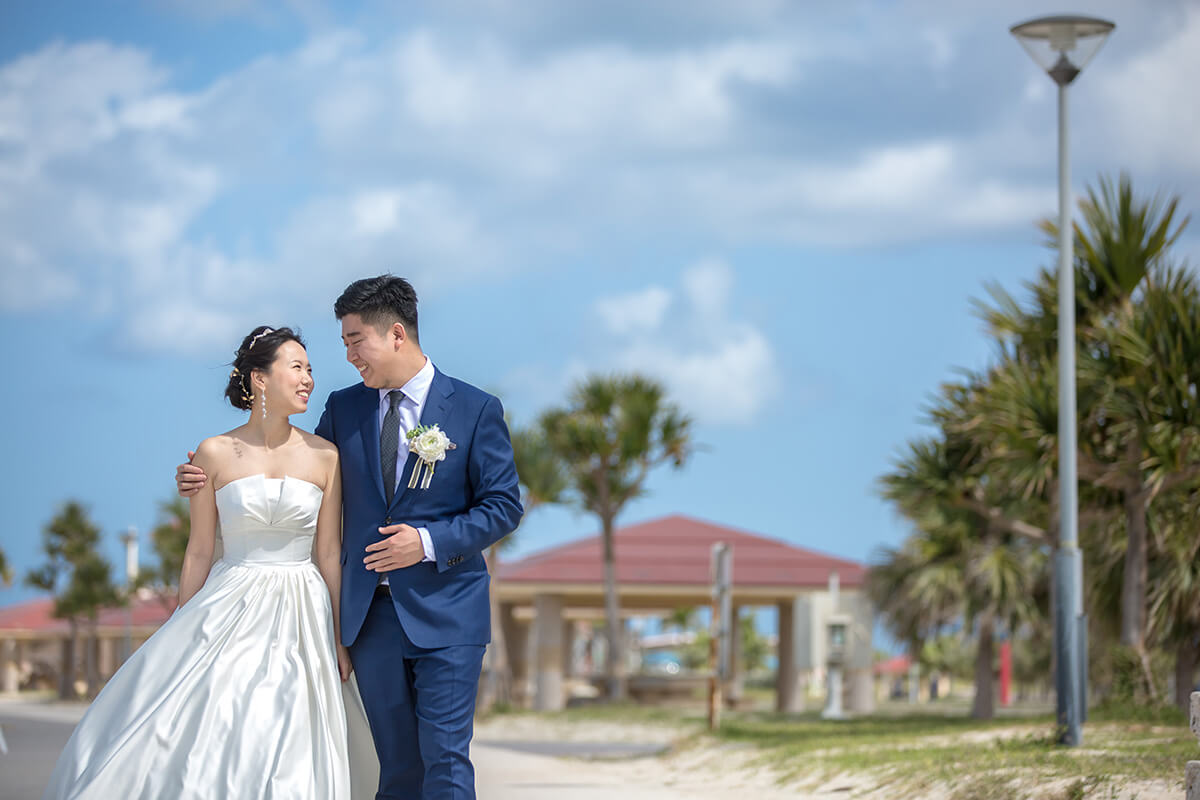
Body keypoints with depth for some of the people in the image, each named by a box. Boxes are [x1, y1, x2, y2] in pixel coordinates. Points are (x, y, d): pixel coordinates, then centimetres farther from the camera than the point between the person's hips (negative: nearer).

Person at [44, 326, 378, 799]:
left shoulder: (323, 457, 2)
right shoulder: (214, 454, 0)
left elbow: (329, 554, 3)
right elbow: (199, 552, 4)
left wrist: (340, 640, 1)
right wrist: (182, 634, 4)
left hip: (299, 619, 1)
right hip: (229, 615, 0)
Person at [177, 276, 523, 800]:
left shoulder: (475, 409, -3)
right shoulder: (344, 408, 9)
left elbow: (503, 506, -3)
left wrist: (429, 541, -15)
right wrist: (212, 481, 4)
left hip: (445, 618, -4)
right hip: (370, 614, 4)